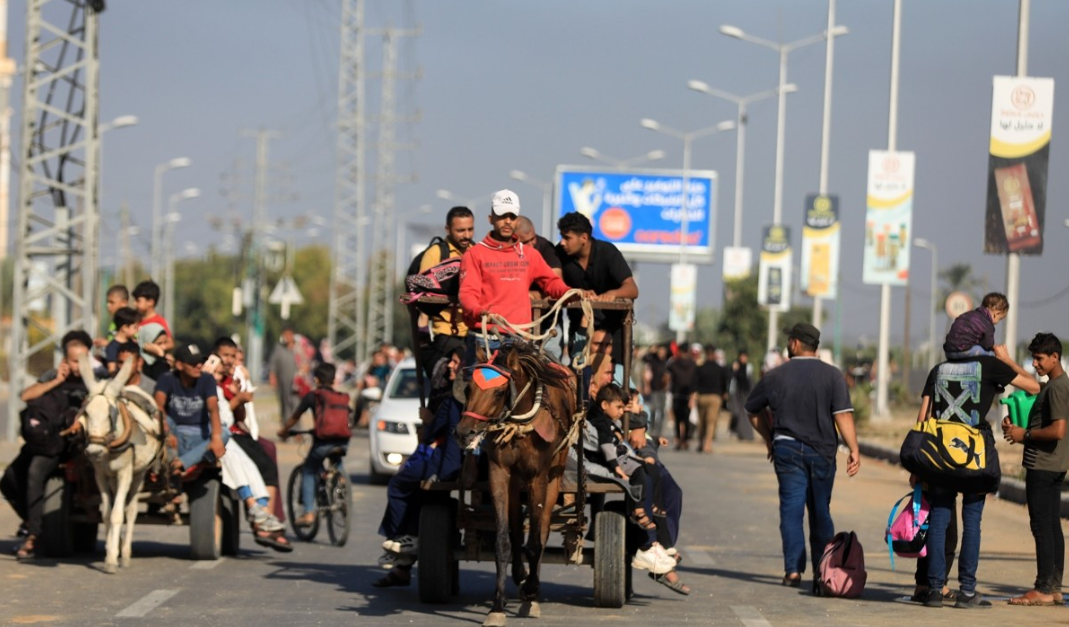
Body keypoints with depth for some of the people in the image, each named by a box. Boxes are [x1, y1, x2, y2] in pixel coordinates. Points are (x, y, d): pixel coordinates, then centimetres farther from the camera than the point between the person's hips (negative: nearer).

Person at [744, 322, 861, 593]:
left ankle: (793, 569, -13)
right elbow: (843, 415, -11)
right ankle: (823, 571, 12)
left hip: (787, 449, -1)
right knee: (820, 511, 10)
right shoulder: (832, 375, -1)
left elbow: (753, 410, 13)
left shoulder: (776, 376, 2)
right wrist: (854, 450, -11)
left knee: (791, 508, -1)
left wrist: (769, 439, 24)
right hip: (822, 451, 1)